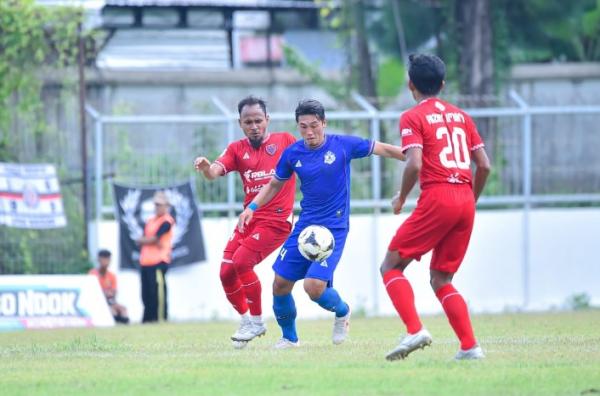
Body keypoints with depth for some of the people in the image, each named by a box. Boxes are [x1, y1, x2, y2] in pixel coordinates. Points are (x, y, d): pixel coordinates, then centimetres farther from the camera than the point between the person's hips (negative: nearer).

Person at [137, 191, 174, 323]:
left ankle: (160, 317, -10)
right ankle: (148, 318, 14)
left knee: (157, 290, -11)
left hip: (159, 261, -8)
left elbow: (155, 239, -12)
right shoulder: (150, 221, 20)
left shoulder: (166, 222, -4)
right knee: (146, 293, 8)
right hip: (146, 262, 8)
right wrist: (153, 242, -8)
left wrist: (144, 240, 5)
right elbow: (140, 240, 10)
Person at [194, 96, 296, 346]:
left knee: (242, 261, -20)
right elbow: (215, 172, -10)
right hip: (248, 219, 5)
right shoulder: (237, 149, 7)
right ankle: (246, 321, 21)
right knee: (226, 272, -2)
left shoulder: (285, 141, 0)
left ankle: (256, 322, -4)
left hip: (276, 220, -5)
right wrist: (206, 168, -34)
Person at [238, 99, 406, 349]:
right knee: (281, 284, 1)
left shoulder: (343, 145, -9)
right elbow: (275, 184, 16)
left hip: (334, 228, -4)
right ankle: (289, 337, 24)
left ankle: (342, 312, 14)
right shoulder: (293, 154, 1)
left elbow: (382, 149, -1)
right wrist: (252, 208, 5)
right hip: (305, 225, 4)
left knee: (314, 286, -19)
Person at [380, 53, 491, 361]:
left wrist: (401, 198, 2)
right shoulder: (460, 116, 17)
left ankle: (415, 330, -16)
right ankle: (470, 346, 1)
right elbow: (484, 165, 13)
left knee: (391, 266, 3)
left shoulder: (413, 117, 0)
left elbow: (415, 165, -14)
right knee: (441, 280, 15)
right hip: (465, 201, 6)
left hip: (436, 198, -6)